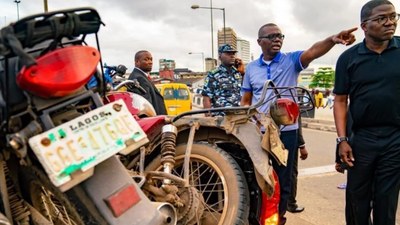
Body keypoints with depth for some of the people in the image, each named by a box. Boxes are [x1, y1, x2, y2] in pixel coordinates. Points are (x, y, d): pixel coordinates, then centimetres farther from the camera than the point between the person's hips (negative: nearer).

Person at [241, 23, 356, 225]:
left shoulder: (291, 60, -1)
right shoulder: (251, 68, 6)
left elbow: (312, 52, -22)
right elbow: (246, 100, 10)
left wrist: (332, 39, -42)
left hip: (286, 131, -2)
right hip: (258, 132, 2)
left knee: (283, 178, 11)